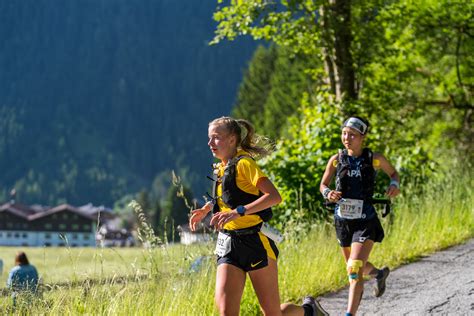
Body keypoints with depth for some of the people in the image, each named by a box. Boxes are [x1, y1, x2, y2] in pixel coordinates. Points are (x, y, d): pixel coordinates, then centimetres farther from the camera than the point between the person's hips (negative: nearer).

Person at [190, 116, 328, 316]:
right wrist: (207, 208, 21)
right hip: (228, 246, 7)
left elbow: (274, 196, -25)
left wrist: (237, 212, -32)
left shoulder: (244, 163, -12)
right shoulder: (221, 168, 12)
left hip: (255, 245, -7)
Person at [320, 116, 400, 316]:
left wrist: (394, 185, -11)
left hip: (365, 221, -4)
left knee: (355, 270, -17)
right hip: (343, 221, 4)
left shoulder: (374, 159, -7)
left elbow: (393, 173, 11)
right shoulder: (336, 160, -3)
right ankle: (379, 274, 56)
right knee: (354, 267, 22)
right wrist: (328, 193, -15)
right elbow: (323, 184, 8)